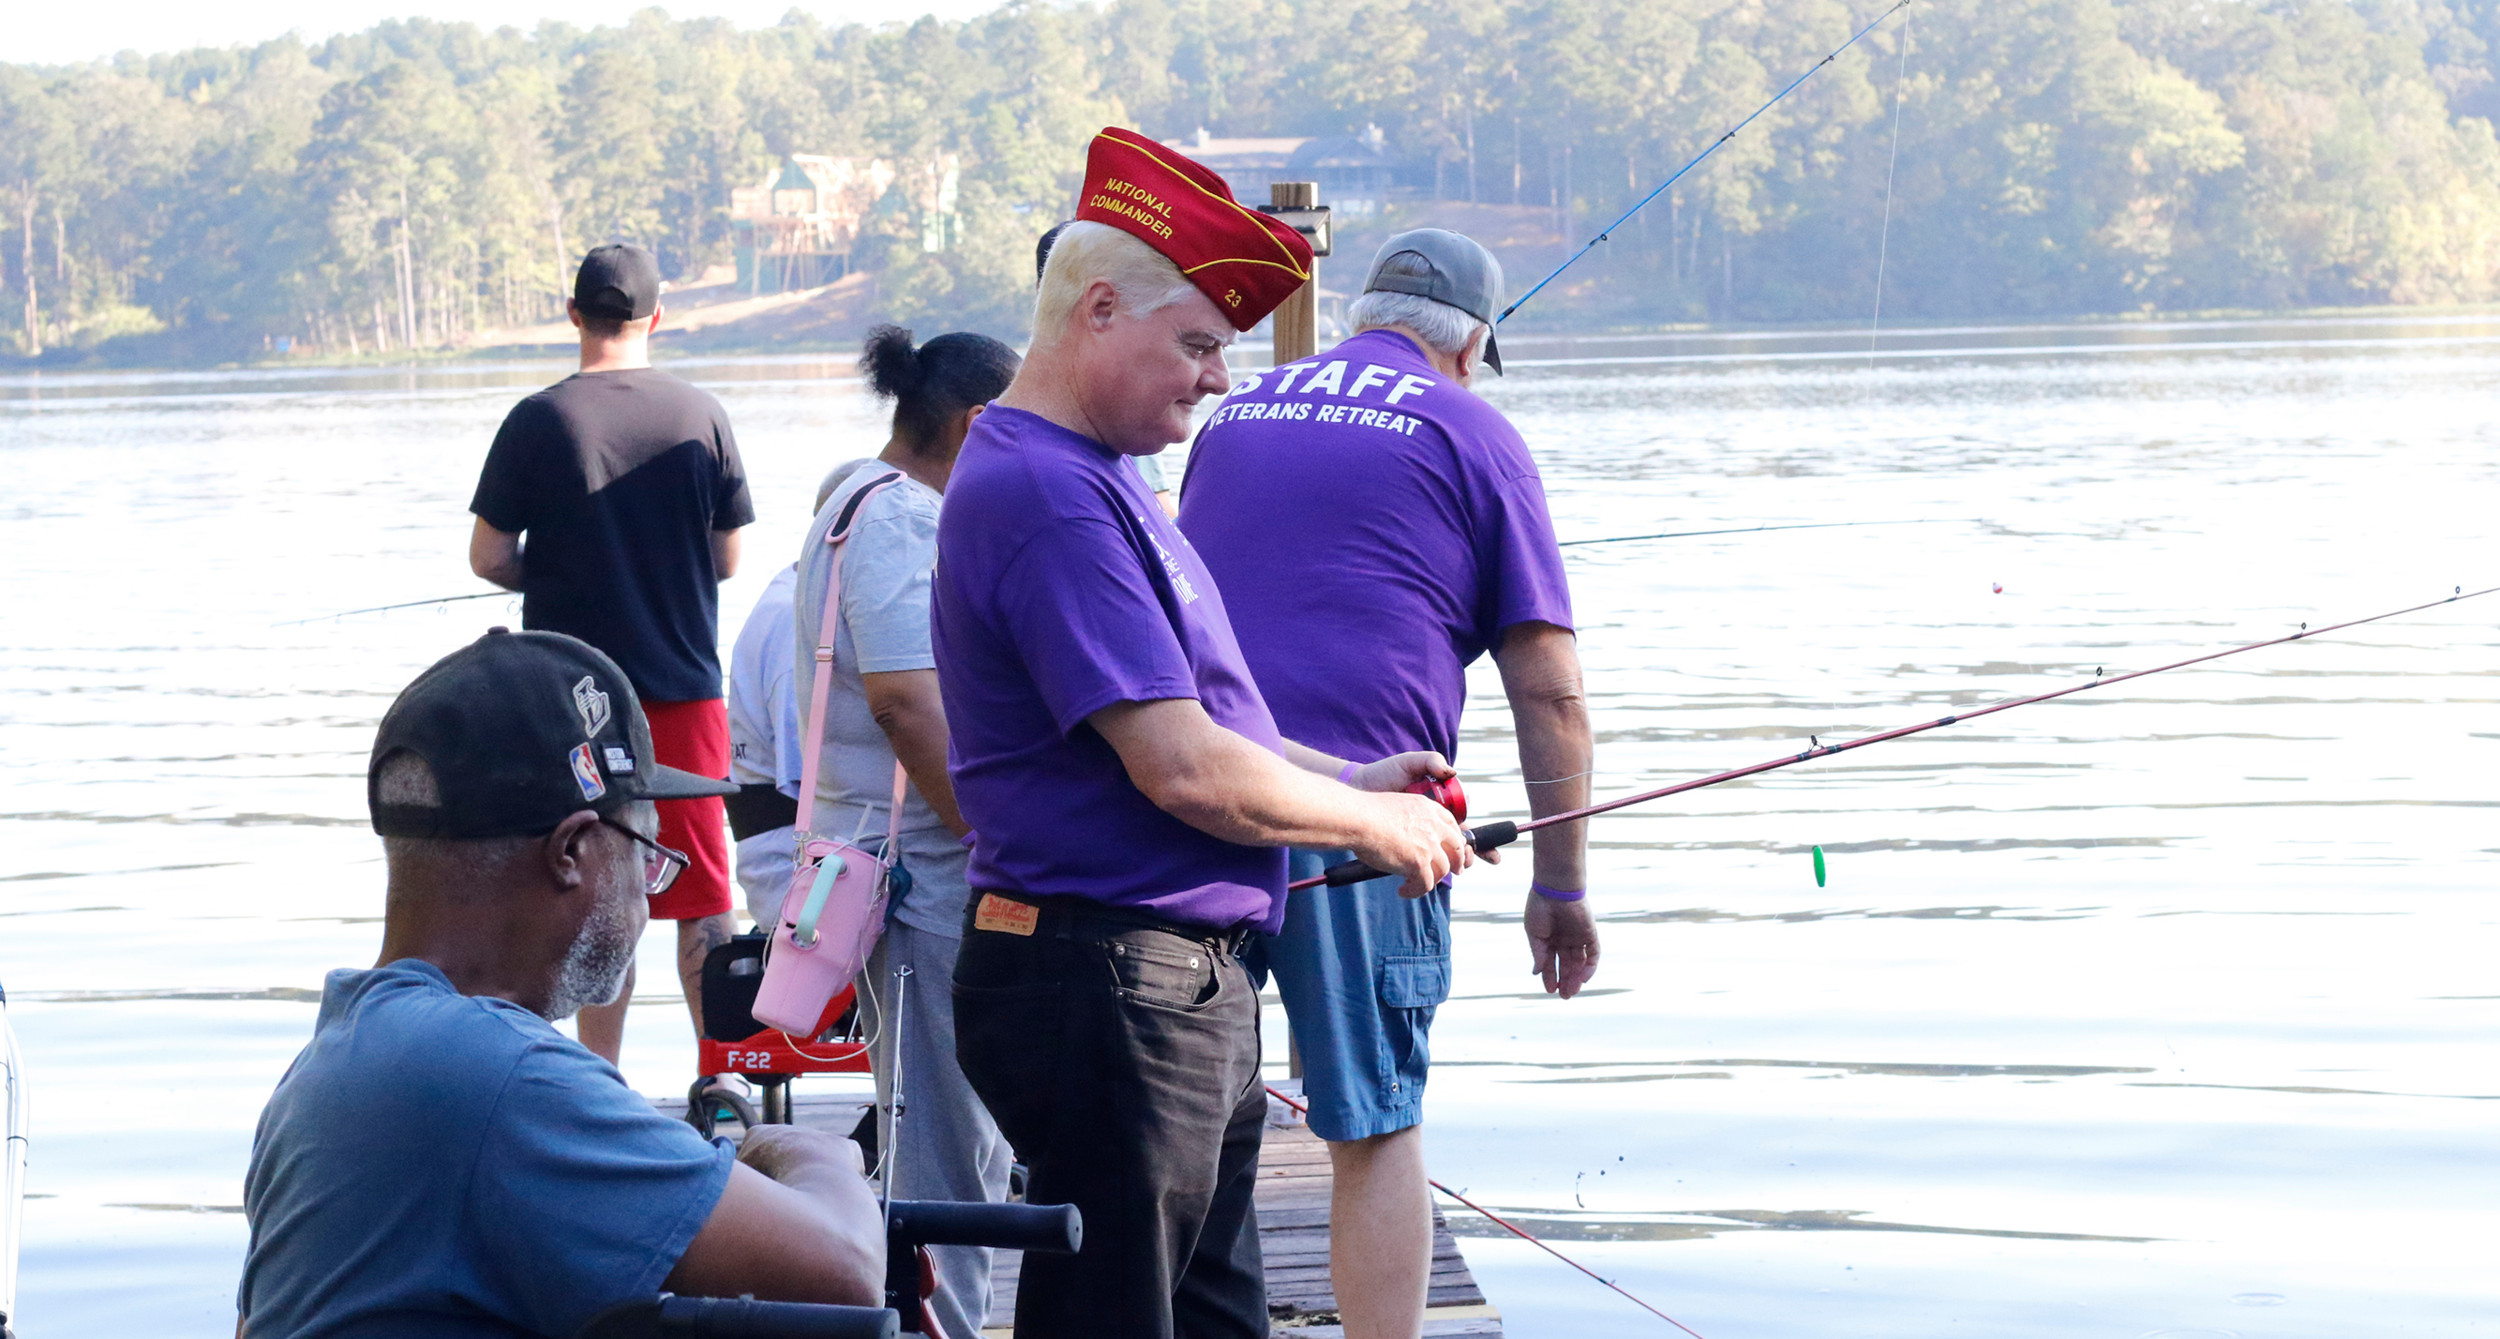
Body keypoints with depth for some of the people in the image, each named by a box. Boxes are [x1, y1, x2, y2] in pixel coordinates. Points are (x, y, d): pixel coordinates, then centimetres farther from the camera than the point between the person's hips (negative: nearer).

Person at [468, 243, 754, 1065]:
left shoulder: (539, 420, -7)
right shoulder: (700, 416, -2)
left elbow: (489, 557, -5)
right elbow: (728, 559, 3)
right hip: (685, 687, 1)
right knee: (703, 893, 7)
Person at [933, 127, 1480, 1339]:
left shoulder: (1086, 477, 16)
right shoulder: (1042, 496, -19)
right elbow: (1182, 770, -22)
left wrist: (1347, 779, 12)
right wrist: (1372, 823, -7)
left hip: (1184, 990, 11)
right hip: (1104, 988, -11)